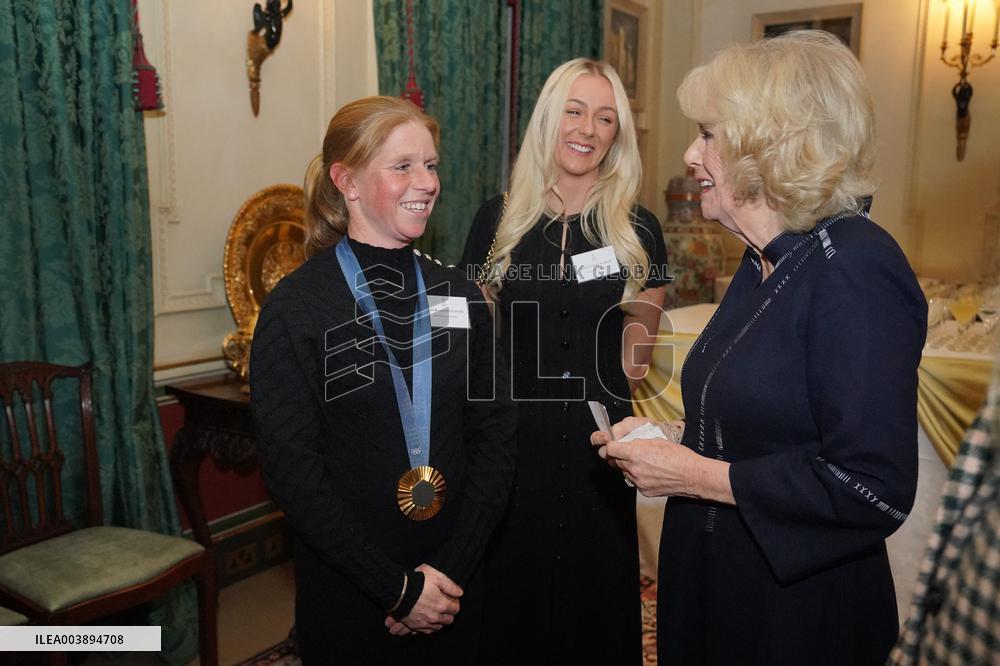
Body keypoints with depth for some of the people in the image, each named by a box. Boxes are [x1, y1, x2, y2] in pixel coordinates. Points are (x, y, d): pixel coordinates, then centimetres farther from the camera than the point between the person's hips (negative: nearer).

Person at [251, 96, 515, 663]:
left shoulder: (459, 296, 1)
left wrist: (449, 570, -10)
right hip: (348, 595, -3)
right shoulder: (295, 309, -10)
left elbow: (496, 435, -2)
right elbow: (293, 470, -13)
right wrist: (398, 588, -14)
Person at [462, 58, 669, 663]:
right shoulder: (499, 220, -1)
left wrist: (639, 318, -10)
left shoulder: (637, 230, -1)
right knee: (511, 595, 15)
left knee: (595, 593, 15)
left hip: (598, 444, 0)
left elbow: (636, 364, 7)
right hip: (514, 438, 0)